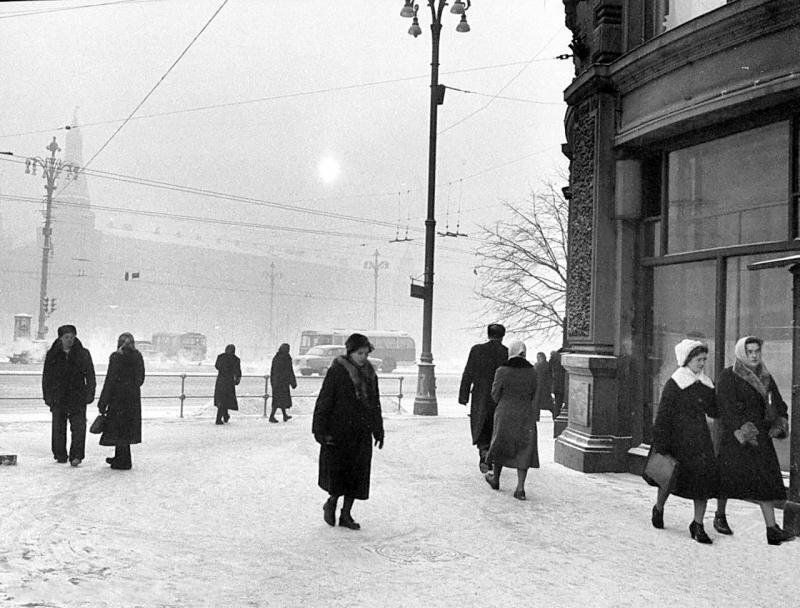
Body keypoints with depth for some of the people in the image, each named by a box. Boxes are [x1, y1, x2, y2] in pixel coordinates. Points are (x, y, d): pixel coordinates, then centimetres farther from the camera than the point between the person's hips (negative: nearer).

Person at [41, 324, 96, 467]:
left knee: (78, 427, -8)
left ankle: (76, 456, -7)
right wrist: (47, 395, 2)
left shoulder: (83, 354, 2)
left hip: (78, 397, -2)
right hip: (58, 397, 2)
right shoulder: (52, 355, 5)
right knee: (58, 428, 8)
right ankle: (60, 455, 20)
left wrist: (90, 393, -3)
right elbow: (46, 376, 8)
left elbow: (90, 375, 4)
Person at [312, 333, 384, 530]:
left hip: (362, 434, 6)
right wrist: (320, 430, -15)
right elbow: (324, 402, -10)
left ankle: (346, 514, 18)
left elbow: (375, 405, 17)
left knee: (357, 473, 7)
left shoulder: (370, 374, 9)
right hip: (338, 431, -5)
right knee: (338, 472, -2)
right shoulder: (336, 372, -9)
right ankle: (331, 503, 26)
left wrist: (378, 431, 16)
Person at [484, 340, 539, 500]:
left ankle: (495, 479, 34)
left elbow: (496, 395, -4)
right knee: (523, 451, 5)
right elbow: (533, 396, 7)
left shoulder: (502, 371, -12)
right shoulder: (532, 372, -3)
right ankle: (520, 488, -3)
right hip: (526, 415, 1)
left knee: (501, 446, 17)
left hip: (505, 415, -1)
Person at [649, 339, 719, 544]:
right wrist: (660, 446, -12)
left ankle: (698, 525, 6)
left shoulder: (706, 384, 9)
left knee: (705, 476, -3)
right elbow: (663, 416, -10)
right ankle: (658, 508, 34)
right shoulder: (674, 384, -9)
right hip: (678, 437, -5)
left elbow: (713, 411, 14)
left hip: (700, 438, 5)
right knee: (671, 476, 5)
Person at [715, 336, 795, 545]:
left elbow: (778, 403, 12)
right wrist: (741, 430, -23)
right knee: (730, 475, 1)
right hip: (734, 434, -5)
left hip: (760, 434, 5)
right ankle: (720, 516, 23)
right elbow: (727, 406, -16)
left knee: (766, 479, 0)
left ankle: (772, 528, 1)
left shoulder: (765, 377, 11)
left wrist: (781, 421, -6)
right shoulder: (728, 376, -8)